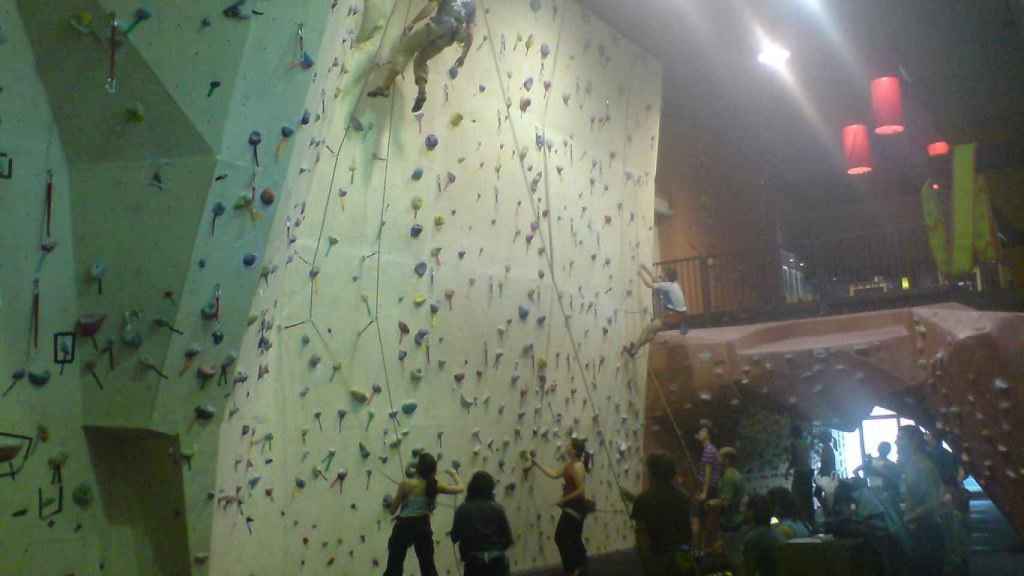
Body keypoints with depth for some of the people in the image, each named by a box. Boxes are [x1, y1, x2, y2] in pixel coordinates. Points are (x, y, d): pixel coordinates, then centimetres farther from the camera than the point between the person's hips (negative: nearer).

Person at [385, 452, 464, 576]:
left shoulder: (407, 484, -15)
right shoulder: (435, 486, -5)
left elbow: (393, 510, -8)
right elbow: (459, 488, 10)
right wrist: (454, 475, 28)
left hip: (404, 527, -3)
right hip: (423, 526, 3)